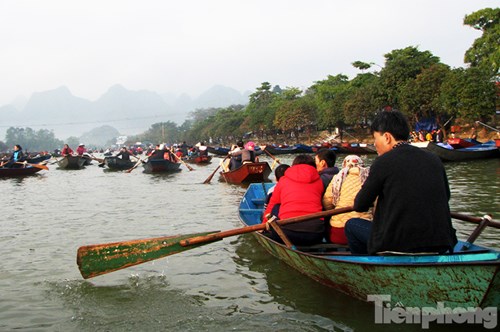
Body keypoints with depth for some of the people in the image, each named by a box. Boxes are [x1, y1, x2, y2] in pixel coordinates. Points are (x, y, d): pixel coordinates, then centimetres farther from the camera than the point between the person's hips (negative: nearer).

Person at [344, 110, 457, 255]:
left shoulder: (383, 162, -9)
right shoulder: (434, 159, 6)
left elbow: (360, 206, -2)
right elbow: (445, 197, 21)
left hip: (398, 246, -6)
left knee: (352, 225, 15)